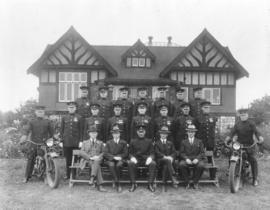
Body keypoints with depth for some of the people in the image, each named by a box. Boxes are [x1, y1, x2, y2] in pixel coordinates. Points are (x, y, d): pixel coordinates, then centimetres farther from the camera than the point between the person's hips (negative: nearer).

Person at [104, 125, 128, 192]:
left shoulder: (123, 142, 15)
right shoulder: (108, 143, 15)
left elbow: (126, 153, 7)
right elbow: (105, 153, 3)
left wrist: (119, 157, -12)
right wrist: (114, 157, -13)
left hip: (120, 159, 0)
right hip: (110, 160, 0)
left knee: (119, 165, -35)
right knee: (111, 165, -35)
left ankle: (115, 181, -18)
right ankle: (117, 184, -35)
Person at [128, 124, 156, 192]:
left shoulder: (149, 141, 14)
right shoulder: (133, 141, 14)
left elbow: (152, 153, 8)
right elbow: (130, 153, 11)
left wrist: (150, 158, -14)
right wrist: (132, 157, -12)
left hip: (146, 160, 0)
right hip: (136, 160, 0)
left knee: (153, 163, -32)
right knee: (130, 163, -33)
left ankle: (150, 184, -24)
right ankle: (133, 184, -25)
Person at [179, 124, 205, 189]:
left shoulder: (199, 141, 15)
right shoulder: (183, 142, 15)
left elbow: (202, 153, 6)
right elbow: (181, 153, 6)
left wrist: (197, 159, -13)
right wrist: (186, 159, -14)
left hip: (196, 160, 0)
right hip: (186, 160, 0)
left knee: (201, 165, -34)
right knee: (181, 164, -33)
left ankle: (195, 182, -13)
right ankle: (187, 183, -16)